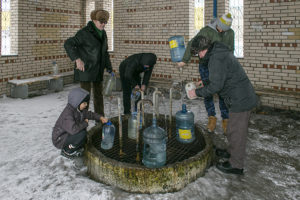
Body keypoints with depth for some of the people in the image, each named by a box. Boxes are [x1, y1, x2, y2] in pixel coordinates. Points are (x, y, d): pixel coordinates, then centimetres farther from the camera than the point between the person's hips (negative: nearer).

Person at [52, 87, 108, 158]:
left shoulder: (79, 109, -2)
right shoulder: (68, 113, -30)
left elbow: (89, 114, 14)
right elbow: (73, 129, -40)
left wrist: (100, 117, -2)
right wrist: (85, 123, -24)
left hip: (68, 135, 9)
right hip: (59, 140, -9)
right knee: (82, 133, -26)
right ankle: (66, 151, -9)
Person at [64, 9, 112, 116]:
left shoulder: (103, 33, 11)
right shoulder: (85, 33, -13)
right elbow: (68, 44, -19)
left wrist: (109, 67, 13)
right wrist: (77, 59, -27)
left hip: (98, 70, 8)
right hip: (85, 69, -7)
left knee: (98, 94, 14)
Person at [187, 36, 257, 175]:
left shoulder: (217, 58, -20)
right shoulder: (220, 53, 13)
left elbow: (216, 85, -22)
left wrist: (197, 92, -11)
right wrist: (204, 83, 19)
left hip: (240, 100, -10)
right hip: (244, 97, 10)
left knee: (236, 132, 1)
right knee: (234, 130, 24)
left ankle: (236, 165, 13)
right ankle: (232, 152, 41)